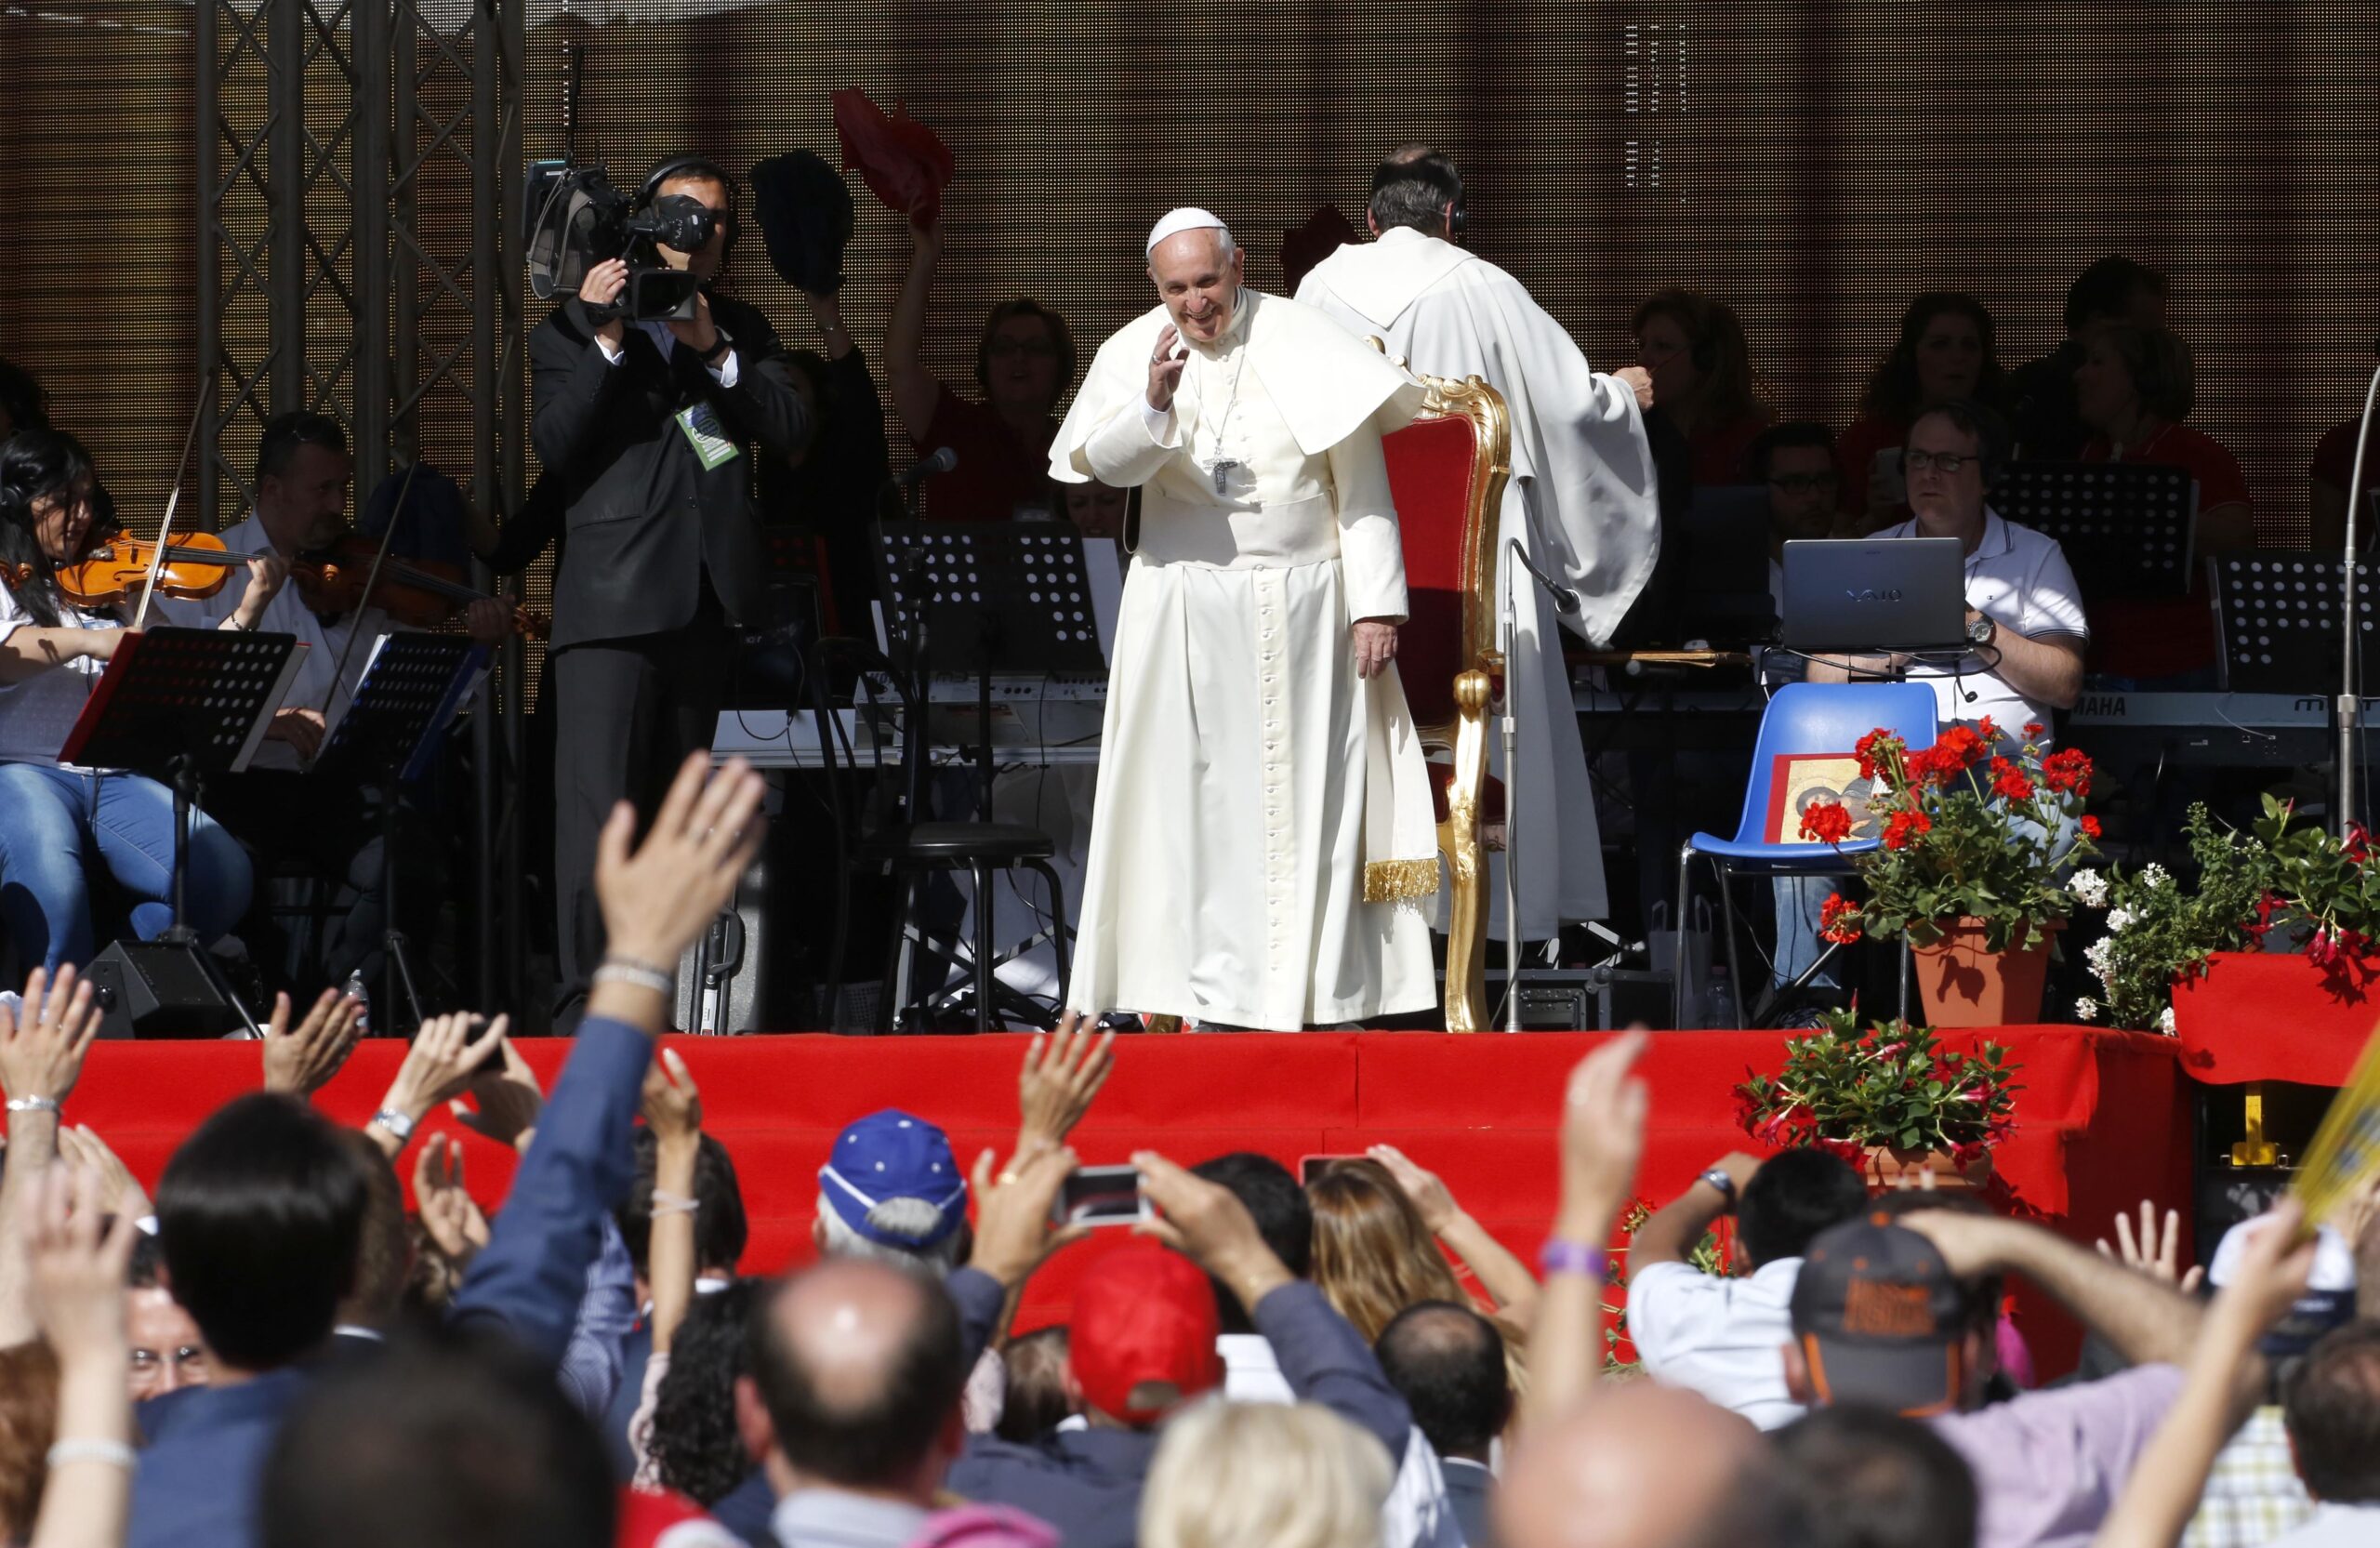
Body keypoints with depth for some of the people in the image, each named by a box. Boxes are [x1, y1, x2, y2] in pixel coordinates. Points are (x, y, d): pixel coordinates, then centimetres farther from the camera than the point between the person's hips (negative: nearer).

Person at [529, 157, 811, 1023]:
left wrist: (714, 353, -9)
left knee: (672, 812, 9)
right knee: (597, 807, -14)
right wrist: (606, 343, -16)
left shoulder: (741, 331, 17)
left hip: (706, 603, 5)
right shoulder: (575, 327, 5)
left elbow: (792, 428, 2)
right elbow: (553, 444, -8)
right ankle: (586, 1000, -18)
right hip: (612, 595, -5)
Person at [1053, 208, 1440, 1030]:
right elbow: (1108, 463, -14)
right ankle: (1212, 996, 5)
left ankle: (1304, 992, 3)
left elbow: (1359, 478, -4)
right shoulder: (1133, 353, 1)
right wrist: (1153, 405, -33)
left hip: (1300, 613, -1)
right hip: (1184, 611, 2)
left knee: (1305, 801, -1)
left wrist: (1375, 604, -9)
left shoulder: (1302, 344, -4)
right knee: (1200, 801, 1)